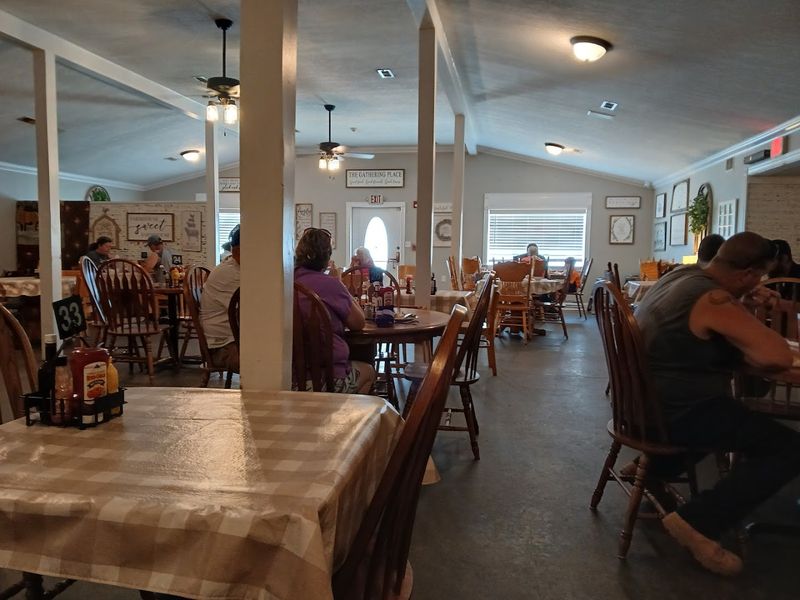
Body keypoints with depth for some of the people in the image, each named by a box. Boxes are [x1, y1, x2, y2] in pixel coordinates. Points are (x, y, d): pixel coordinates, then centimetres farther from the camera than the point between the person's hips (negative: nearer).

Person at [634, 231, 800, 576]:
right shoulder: (714, 301, -22)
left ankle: (656, 468, 34)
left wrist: (744, 304, 8)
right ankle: (697, 522, -11)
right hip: (675, 410, -10)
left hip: (649, 398, 10)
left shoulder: (681, 274, 6)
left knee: (730, 406, 38)